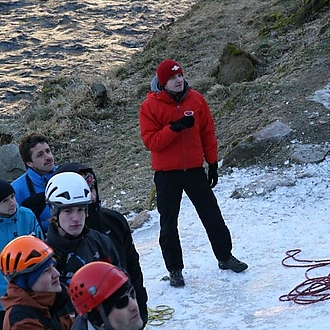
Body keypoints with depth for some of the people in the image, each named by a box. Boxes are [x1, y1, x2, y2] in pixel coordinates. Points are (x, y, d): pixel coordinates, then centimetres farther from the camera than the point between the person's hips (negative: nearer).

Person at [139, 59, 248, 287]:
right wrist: (175, 127, -25)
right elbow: (150, 141, -15)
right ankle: (175, 269, 16)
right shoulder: (150, 106, -8)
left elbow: (208, 133, 7)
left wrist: (213, 162, 7)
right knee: (169, 222, 5)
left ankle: (225, 256, 25)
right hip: (167, 172, -2)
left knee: (212, 214, 9)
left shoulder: (196, 99, 1)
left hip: (195, 168, 2)